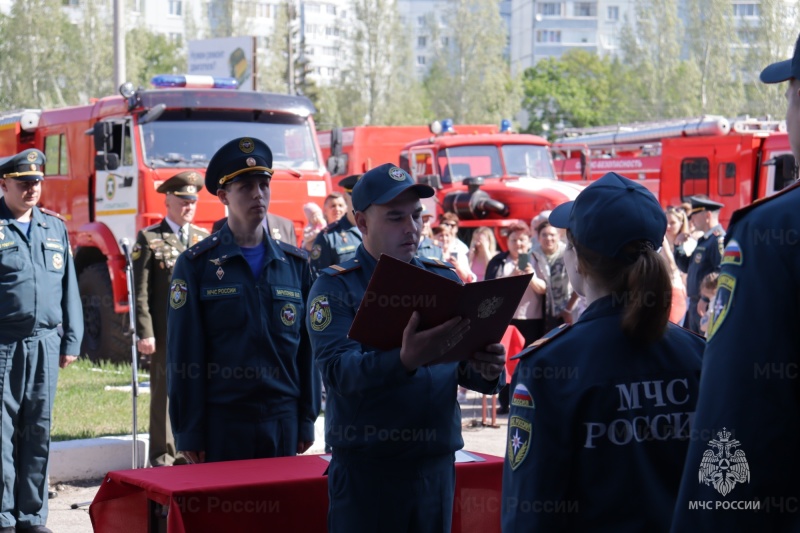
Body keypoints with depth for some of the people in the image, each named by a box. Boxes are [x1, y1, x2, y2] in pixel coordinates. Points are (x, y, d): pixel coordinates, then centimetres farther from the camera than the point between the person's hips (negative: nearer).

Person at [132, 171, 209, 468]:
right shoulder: (149, 239, 2)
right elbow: (140, 291, -3)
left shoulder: (205, 239, 15)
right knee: (165, 396, 1)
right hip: (166, 332, -3)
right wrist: (145, 333, -10)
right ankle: (163, 458, 9)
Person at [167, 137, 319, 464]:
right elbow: (184, 354, -4)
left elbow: (306, 346, 10)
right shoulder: (197, 264, -1)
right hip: (221, 422, -3)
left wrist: (307, 419, 7)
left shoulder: (295, 263, 9)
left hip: (282, 420, 3)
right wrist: (188, 431, -7)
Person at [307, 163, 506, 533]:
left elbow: (463, 368, 8)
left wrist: (485, 370, -16)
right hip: (366, 469, -4)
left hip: (437, 464, 4)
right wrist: (404, 361, -37)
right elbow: (338, 370, -19)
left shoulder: (445, 279, 8)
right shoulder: (335, 287, -5)